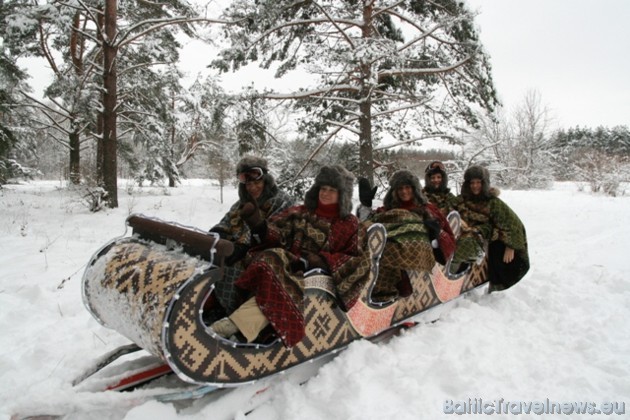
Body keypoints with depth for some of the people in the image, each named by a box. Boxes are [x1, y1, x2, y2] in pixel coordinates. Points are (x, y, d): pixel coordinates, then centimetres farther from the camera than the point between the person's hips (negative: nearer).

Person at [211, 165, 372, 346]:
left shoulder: (351, 225, 14)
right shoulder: (299, 213, 20)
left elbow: (358, 260, 4)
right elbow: (277, 234, 8)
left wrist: (324, 261, -11)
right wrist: (259, 224, -14)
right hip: (289, 264, 3)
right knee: (272, 258, -33)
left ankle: (237, 323, -48)